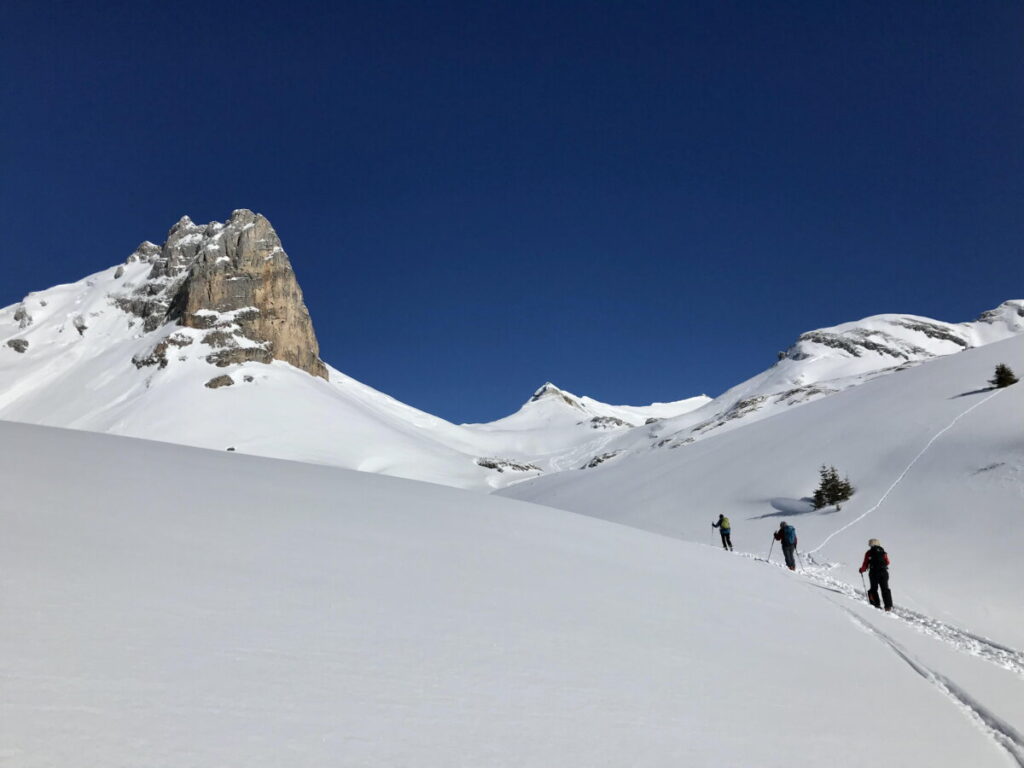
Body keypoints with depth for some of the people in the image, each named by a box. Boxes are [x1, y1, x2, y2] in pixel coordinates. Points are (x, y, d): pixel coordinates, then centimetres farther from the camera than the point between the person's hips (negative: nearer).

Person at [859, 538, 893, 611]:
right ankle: (888, 606, -3)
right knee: (885, 589, 6)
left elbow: (865, 564, -1)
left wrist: (862, 570, 17)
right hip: (883, 572, 2)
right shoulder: (883, 552, 8)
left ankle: (877, 604, 0)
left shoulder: (868, 553, 0)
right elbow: (887, 562, 16)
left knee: (874, 589, 10)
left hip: (873, 573, -2)